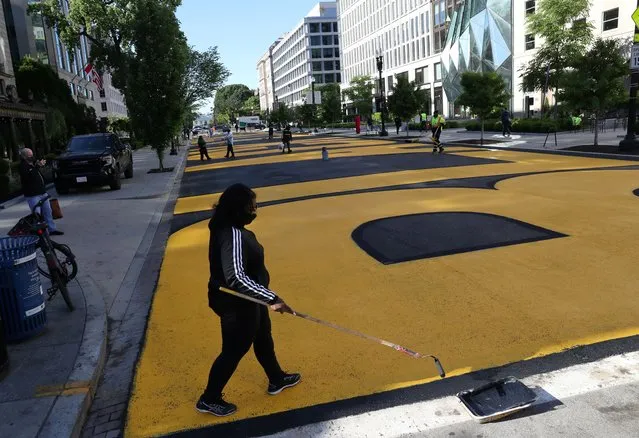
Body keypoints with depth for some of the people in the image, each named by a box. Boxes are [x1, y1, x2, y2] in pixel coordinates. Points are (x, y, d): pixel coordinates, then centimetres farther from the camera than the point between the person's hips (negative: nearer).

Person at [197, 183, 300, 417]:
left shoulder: (230, 227, -1)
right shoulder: (232, 235, -33)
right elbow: (236, 277, -41)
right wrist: (272, 298, -42)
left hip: (246, 300, 10)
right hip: (237, 304, -10)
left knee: (263, 338, 26)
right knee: (234, 350, 9)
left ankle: (277, 380, 49)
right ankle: (209, 399, 31)